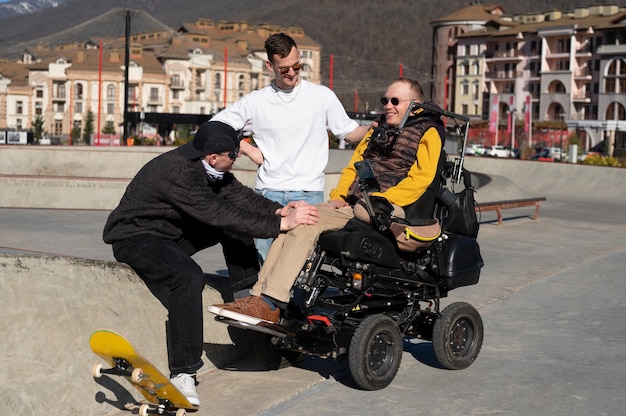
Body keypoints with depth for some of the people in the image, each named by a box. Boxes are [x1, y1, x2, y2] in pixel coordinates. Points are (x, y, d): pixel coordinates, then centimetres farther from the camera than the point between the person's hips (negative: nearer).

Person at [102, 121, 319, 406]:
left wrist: (278, 210, -15)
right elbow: (220, 214, -33)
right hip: (134, 236, -9)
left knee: (235, 224, 3)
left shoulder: (206, 165, -3)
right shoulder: (177, 171, -30)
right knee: (189, 277, -34)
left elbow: (238, 194, 2)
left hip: (172, 233, 9)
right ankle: (182, 375, -31)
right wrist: (281, 225, -31)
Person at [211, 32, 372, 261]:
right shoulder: (255, 101, 7)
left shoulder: (322, 96, 6)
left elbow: (349, 132, 10)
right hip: (267, 193, 1)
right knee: (263, 260, -2)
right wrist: (248, 149, 4)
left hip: (308, 193, -1)